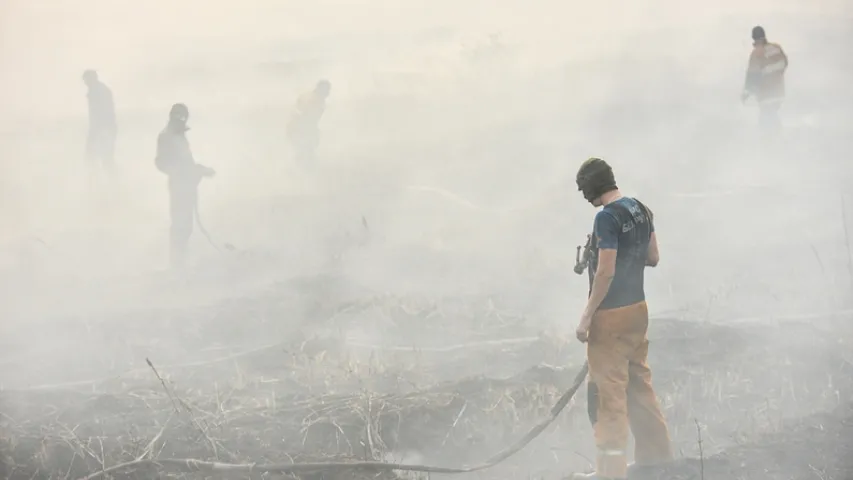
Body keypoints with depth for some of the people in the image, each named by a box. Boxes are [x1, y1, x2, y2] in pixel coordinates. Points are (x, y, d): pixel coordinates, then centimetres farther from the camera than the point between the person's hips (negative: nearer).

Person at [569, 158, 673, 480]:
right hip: (638, 308, 9)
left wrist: (586, 317, -17)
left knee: (608, 391, -1)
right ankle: (654, 453, 27)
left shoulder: (607, 217, -20)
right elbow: (652, 258, 14)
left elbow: (606, 272, -22)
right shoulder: (641, 210, 6)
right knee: (638, 382, 19)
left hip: (611, 315, -9)